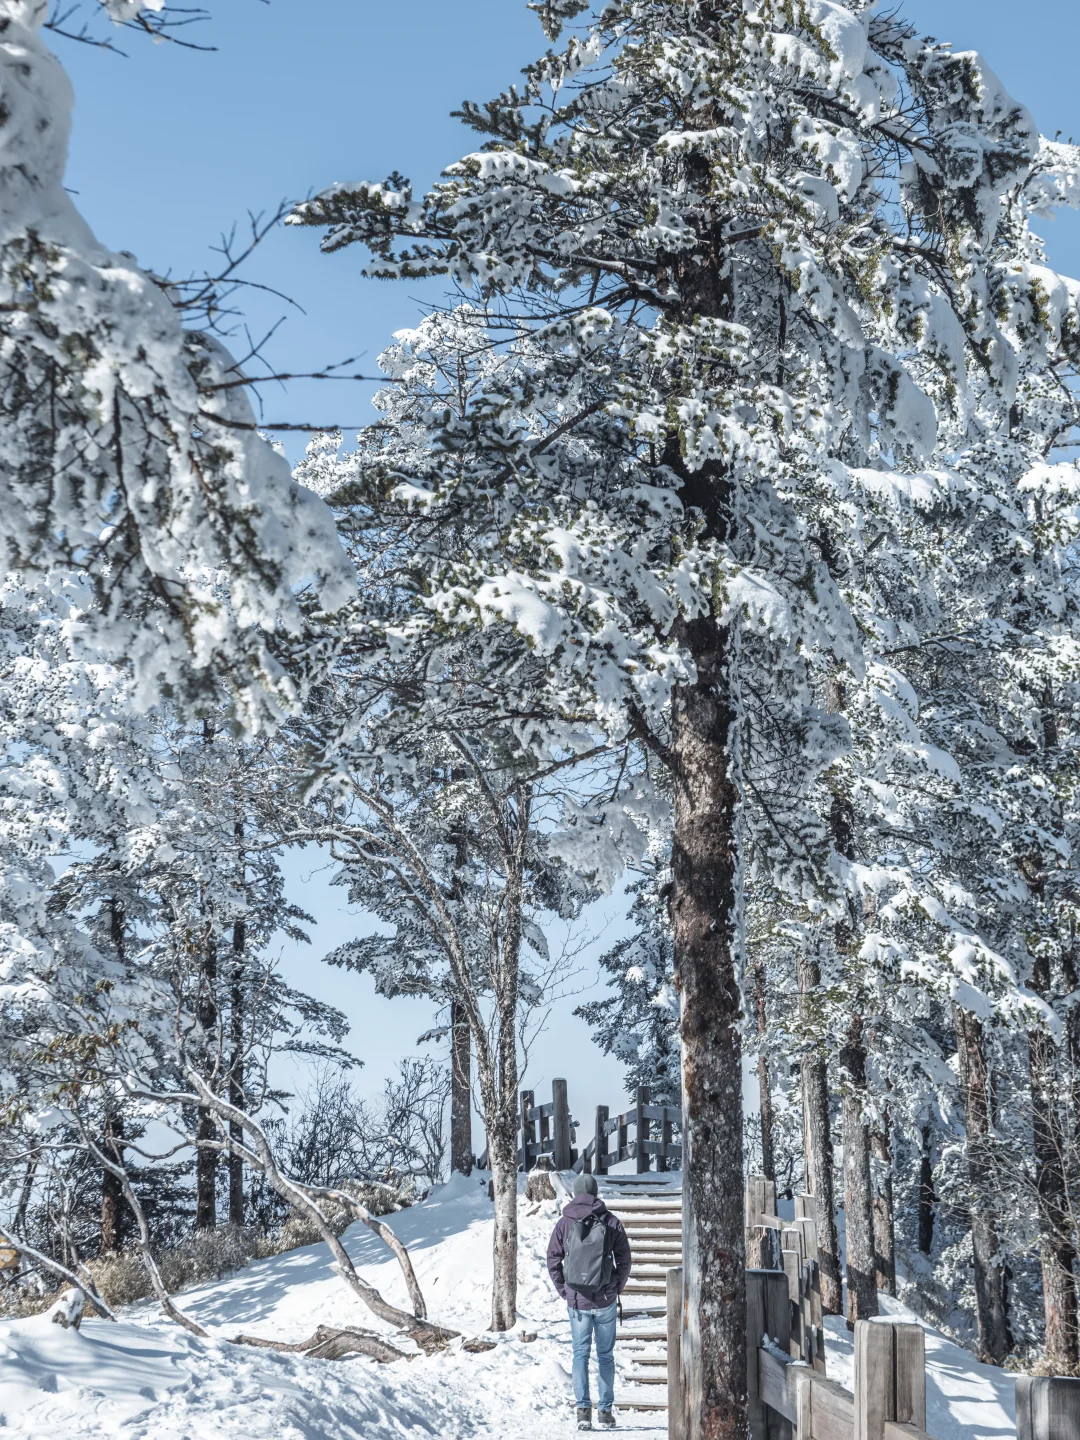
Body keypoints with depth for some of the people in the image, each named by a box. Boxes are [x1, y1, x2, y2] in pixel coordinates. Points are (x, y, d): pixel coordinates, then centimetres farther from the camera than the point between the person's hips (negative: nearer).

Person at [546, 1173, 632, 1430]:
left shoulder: (565, 1222, -2)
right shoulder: (611, 1221, -2)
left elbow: (553, 1259, -1)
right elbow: (624, 1259, -1)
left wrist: (563, 1290, 9)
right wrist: (617, 1289, 11)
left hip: (577, 1301, 0)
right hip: (606, 1301, 0)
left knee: (580, 1354, 6)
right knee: (605, 1355, 12)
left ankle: (583, 1409, -5)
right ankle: (605, 1410, 13)